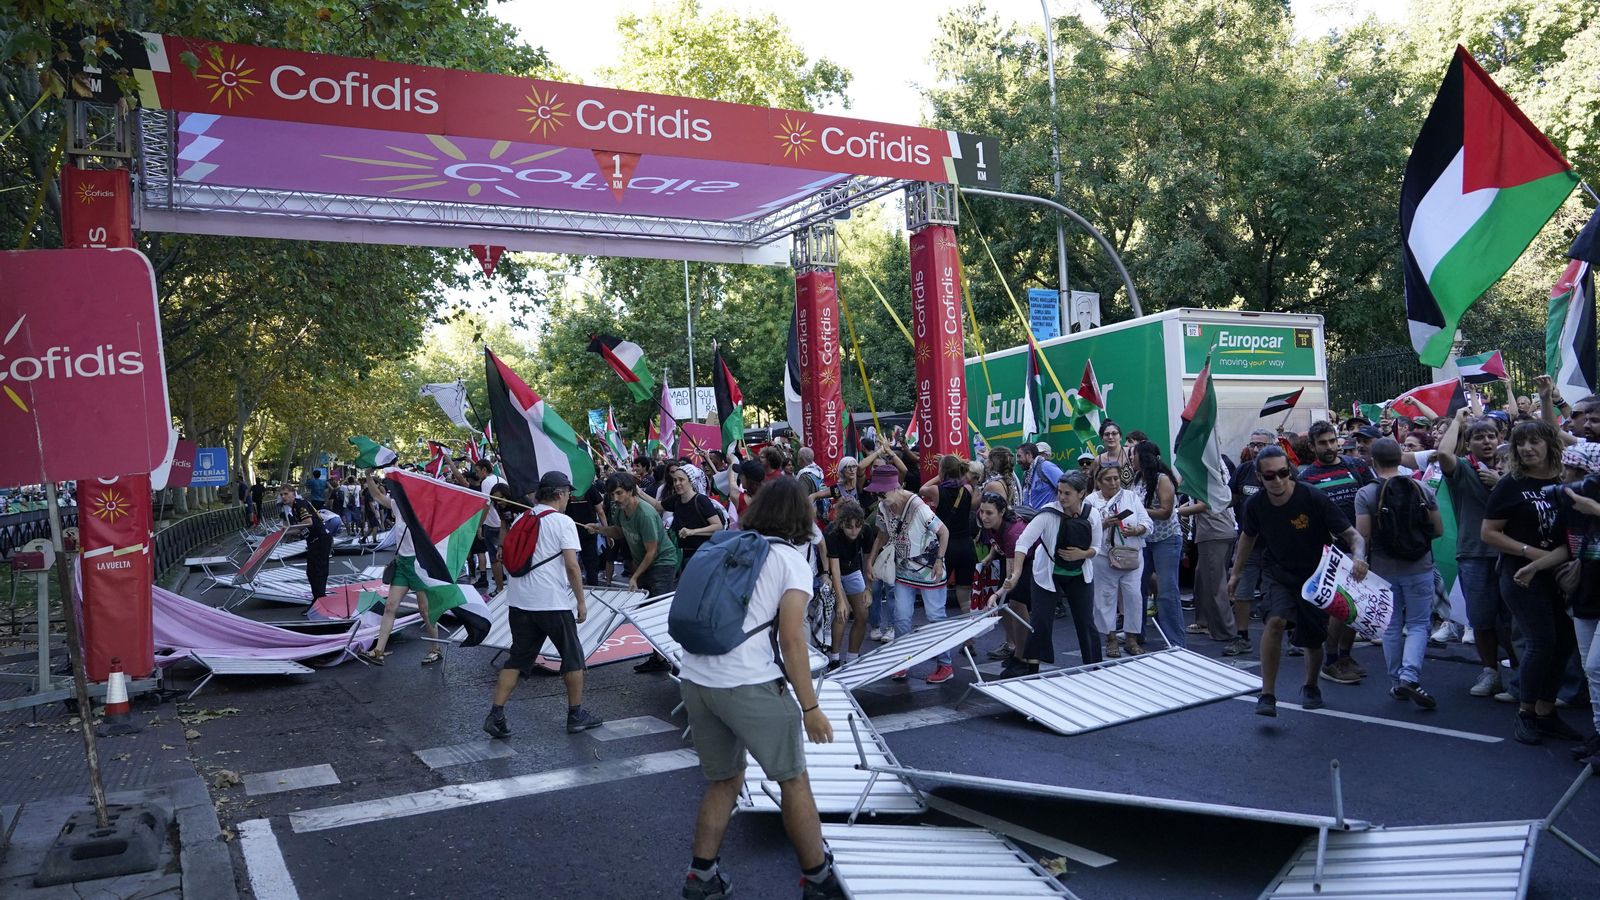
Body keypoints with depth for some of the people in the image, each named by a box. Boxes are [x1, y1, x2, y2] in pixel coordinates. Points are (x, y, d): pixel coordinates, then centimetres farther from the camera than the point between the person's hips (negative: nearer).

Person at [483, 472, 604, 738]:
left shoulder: (521, 520, 10)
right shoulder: (563, 522, -9)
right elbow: (571, 565, -14)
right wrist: (581, 601, -7)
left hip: (519, 601, 6)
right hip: (554, 602, -5)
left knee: (517, 658, 12)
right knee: (572, 657, 11)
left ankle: (496, 715, 3)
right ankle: (576, 715, 19)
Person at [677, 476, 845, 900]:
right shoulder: (792, 560, 0)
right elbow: (791, 639, -8)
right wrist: (810, 707, -5)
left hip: (694, 678, 6)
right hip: (748, 685, -6)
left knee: (724, 780, 22)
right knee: (794, 780, 11)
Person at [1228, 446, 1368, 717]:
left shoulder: (1314, 499, -23)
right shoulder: (1256, 505, -13)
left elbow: (1353, 535, -21)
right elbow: (1248, 536, 9)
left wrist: (1359, 557, -43)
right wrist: (1236, 572, 16)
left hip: (1315, 575, -1)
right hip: (1277, 572, 1)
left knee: (1313, 641, 10)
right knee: (1275, 621, -26)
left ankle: (1311, 687, 43)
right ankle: (1267, 695, -18)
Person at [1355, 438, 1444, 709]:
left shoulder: (1366, 494, -10)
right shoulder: (1422, 489, -3)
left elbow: (1362, 536, -13)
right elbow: (1438, 529, 2)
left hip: (1383, 569, 0)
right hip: (1419, 567, 1)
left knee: (1391, 626, 12)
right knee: (1418, 624, 7)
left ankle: (1396, 682, 19)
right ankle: (1410, 676, -11)